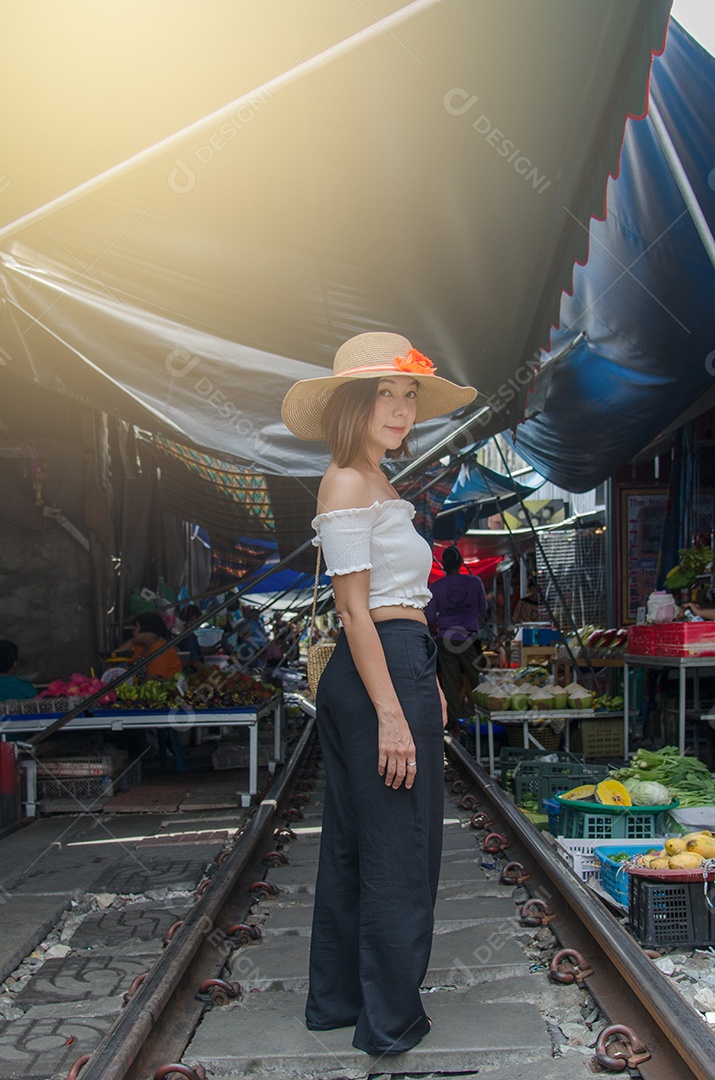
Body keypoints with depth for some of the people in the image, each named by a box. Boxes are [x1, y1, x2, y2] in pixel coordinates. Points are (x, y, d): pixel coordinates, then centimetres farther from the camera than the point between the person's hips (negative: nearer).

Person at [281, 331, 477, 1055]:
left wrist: (428, 685, 18)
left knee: (352, 844, 17)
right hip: (383, 673, -10)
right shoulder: (349, 483, -13)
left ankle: (337, 999, 31)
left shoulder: (375, 484, 18)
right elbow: (356, 612, -18)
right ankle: (391, 1020, 17)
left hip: (396, 667, 10)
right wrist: (393, 715, -21)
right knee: (399, 851, 2)